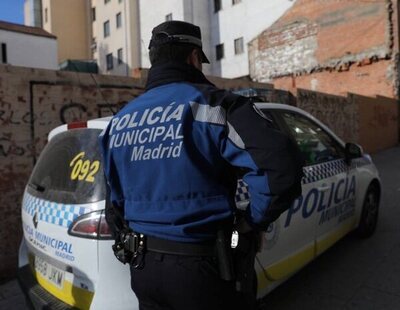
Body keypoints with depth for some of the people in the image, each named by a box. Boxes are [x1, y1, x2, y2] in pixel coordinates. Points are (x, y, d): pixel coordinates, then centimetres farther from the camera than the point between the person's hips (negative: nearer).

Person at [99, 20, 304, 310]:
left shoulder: (120, 120, 7)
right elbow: (281, 166, -25)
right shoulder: (209, 103, -14)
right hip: (198, 265, -5)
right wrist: (252, 221, -10)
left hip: (141, 264, 6)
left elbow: (115, 197, 12)